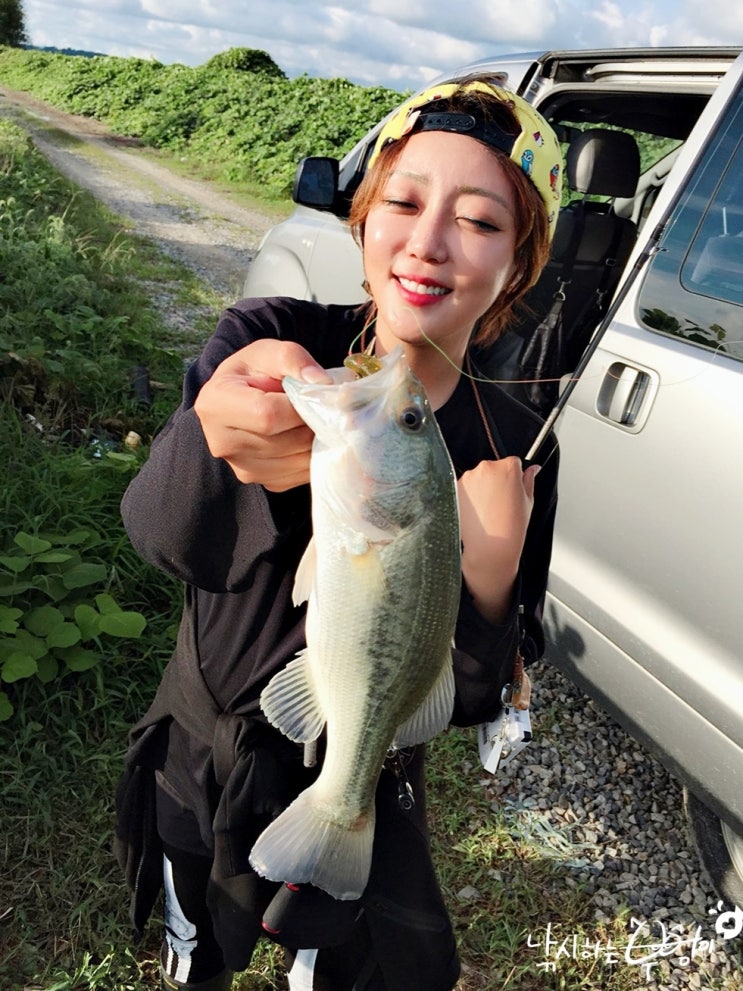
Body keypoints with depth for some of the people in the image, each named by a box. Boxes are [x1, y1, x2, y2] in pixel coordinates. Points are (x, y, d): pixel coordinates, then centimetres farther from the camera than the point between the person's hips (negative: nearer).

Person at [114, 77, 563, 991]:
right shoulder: (267, 337, -19)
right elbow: (158, 532, -37)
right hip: (194, 767, 1)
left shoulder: (512, 451, -16)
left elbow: (469, 700, -14)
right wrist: (219, 440, -58)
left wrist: (489, 576, -32)